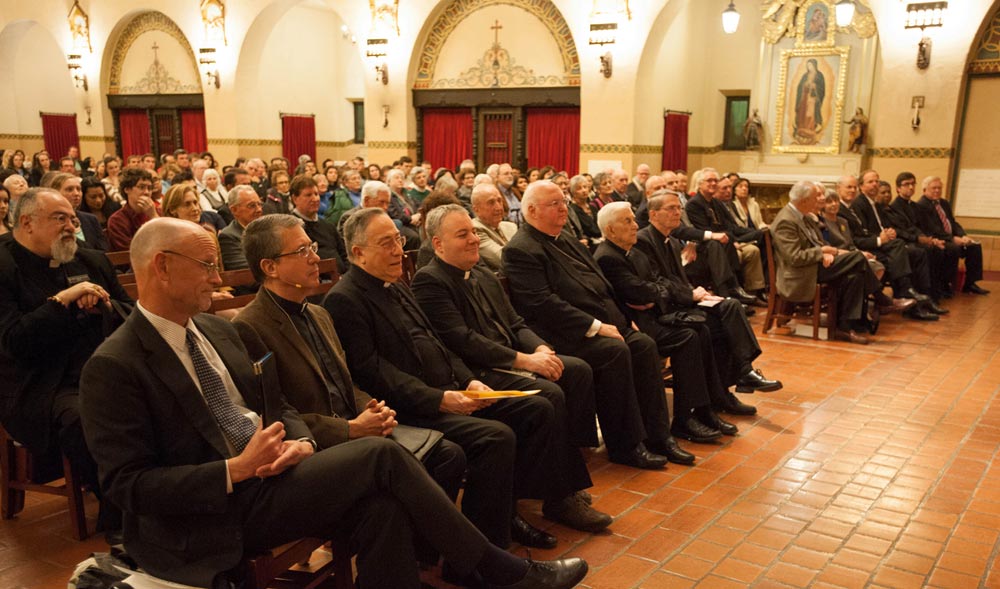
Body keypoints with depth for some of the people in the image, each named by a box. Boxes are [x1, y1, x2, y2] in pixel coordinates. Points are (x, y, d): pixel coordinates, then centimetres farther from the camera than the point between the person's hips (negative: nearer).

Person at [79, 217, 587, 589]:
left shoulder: (217, 329, 11)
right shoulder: (113, 368, -12)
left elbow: (276, 406, 17)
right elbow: (127, 483, -15)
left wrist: (299, 442, -7)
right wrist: (236, 470, -23)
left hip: (261, 476, 7)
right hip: (213, 515, -7)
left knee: (379, 505, -23)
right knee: (381, 457, -20)